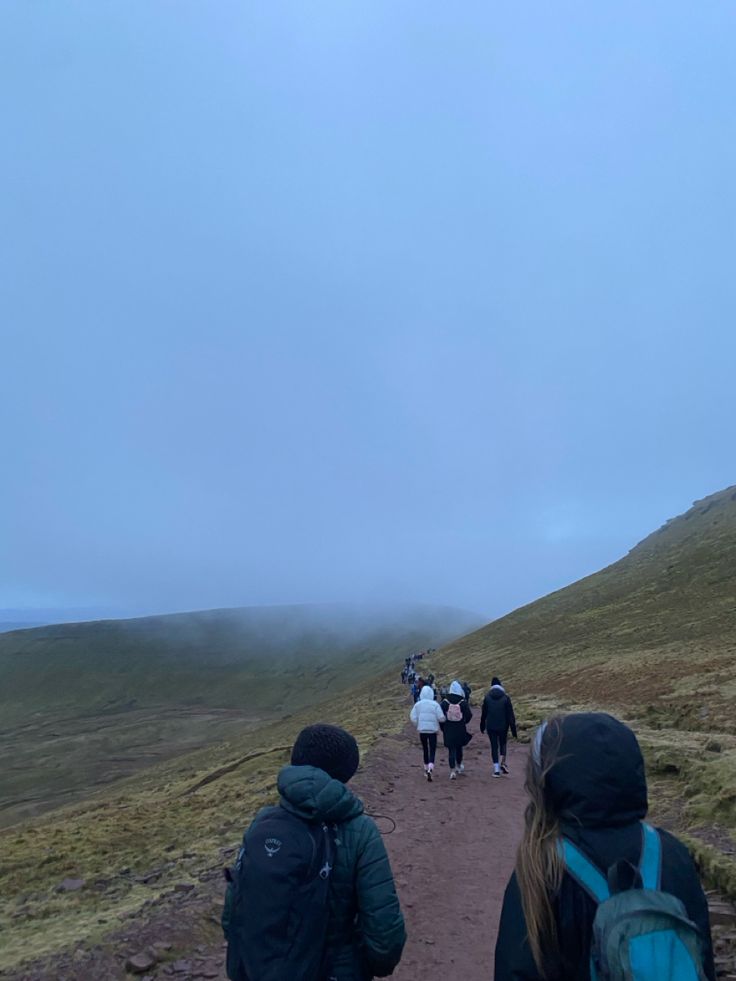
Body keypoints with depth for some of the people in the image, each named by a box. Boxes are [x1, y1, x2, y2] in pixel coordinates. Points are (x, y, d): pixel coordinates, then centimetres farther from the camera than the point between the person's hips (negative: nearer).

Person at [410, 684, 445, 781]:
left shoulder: (417, 704, -3)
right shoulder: (435, 704, -9)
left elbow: (413, 718, -5)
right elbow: (441, 718, -12)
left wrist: (418, 725, 10)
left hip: (422, 730, 2)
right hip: (433, 730, -2)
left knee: (425, 749, 18)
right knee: (432, 750, 1)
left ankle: (426, 768, 27)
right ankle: (430, 769, -19)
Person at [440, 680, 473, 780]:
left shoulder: (445, 702, -7)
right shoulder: (463, 702, -7)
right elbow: (469, 715, -7)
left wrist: (443, 728, 6)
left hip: (448, 731, -1)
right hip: (460, 730, 1)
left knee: (451, 750, 2)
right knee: (459, 748, 21)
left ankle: (452, 771, -6)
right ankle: (459, 766, 38)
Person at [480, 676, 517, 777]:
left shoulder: (487, 698, -2)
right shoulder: (505, 698, -8)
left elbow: (483, 713, 5)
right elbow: (510, 715, -7)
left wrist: (482, 726, 18)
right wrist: (513, 729, -3)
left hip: (491, 727, 1)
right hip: (503, 726, -1)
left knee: (494, 746, 8)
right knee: (503, 743, 20)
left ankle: (496, 769, 5)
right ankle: (502, 762, 2)